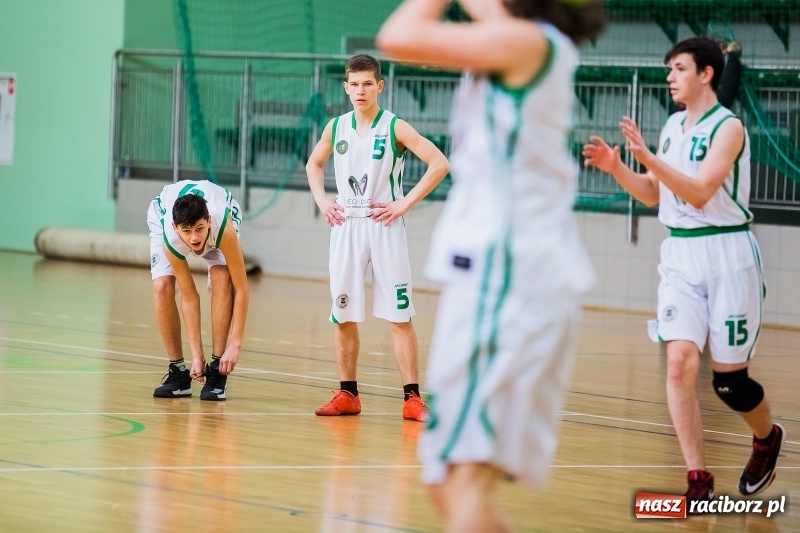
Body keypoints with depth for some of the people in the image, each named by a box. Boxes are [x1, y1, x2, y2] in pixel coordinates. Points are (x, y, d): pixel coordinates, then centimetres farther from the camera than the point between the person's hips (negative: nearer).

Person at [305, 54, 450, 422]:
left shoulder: (394, 127, -7)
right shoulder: (336, 127, 6)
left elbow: (439, 164, -11)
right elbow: (314, 164, 24)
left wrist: (405, 203, -14)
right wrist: (322, 201, 7)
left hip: (384, 227, -4)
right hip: (346, 227, 4)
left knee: (399, 316, -5)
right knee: (343, 315, 6)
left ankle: (412, 398, -5)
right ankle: (347, 395, 16)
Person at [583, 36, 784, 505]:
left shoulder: (728, 127, -12)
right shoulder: (673, 126, 10)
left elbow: (700, 192, -23)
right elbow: (653, 194, 17)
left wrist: (648, 158, -31)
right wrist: (616, 168, 0)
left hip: (726, 254, -5)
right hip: (680, 255, 5)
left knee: (729, 377, 2)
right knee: (680, 361, -12)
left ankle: (767, 438, 34)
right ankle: (699, 479, -9)